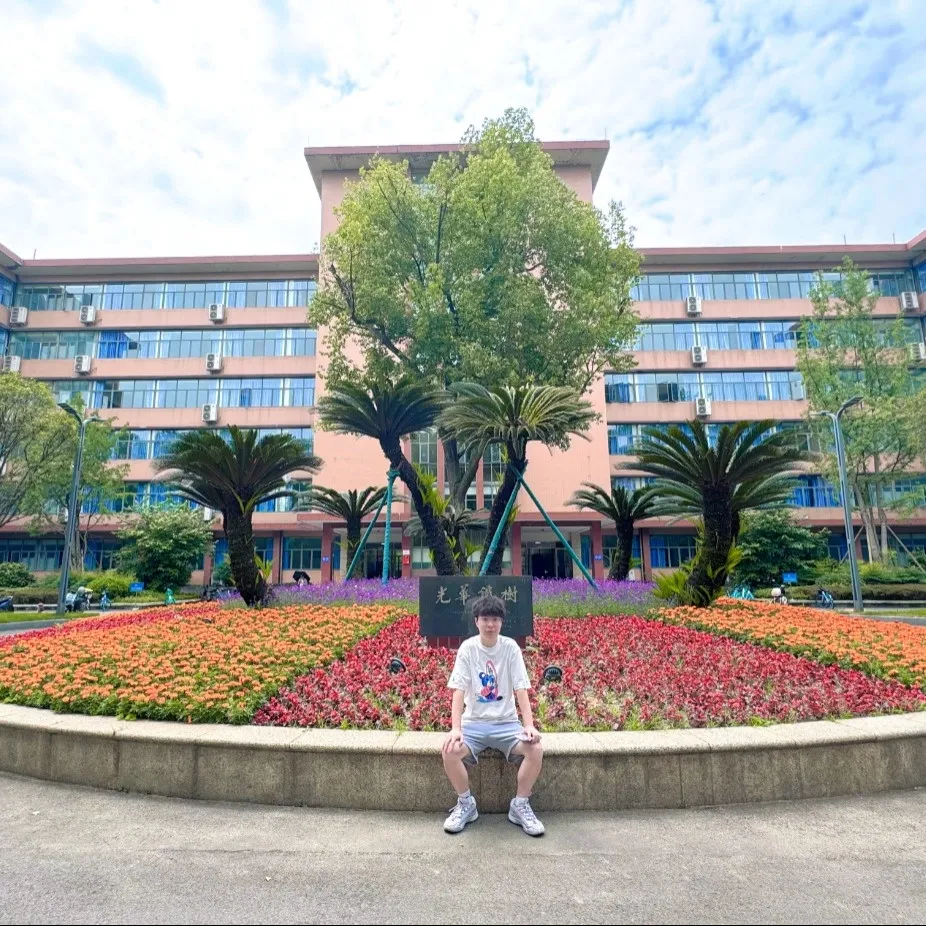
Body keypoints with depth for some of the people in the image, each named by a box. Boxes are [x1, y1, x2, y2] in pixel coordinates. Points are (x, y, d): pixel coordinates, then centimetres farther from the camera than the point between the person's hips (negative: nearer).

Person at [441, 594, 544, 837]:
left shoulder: (511, 648, -7)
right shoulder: (467, 648, -8)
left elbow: (521, 690, -10)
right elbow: (459, 691, -13)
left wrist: (530, 726, -23)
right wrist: (456, 728, -26)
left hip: (506, 722, 0)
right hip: (474, 722, 0)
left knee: (536, 750, -26)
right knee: (449, 751, -28)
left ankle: (520, 805, 0)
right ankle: (466, 804, 0)